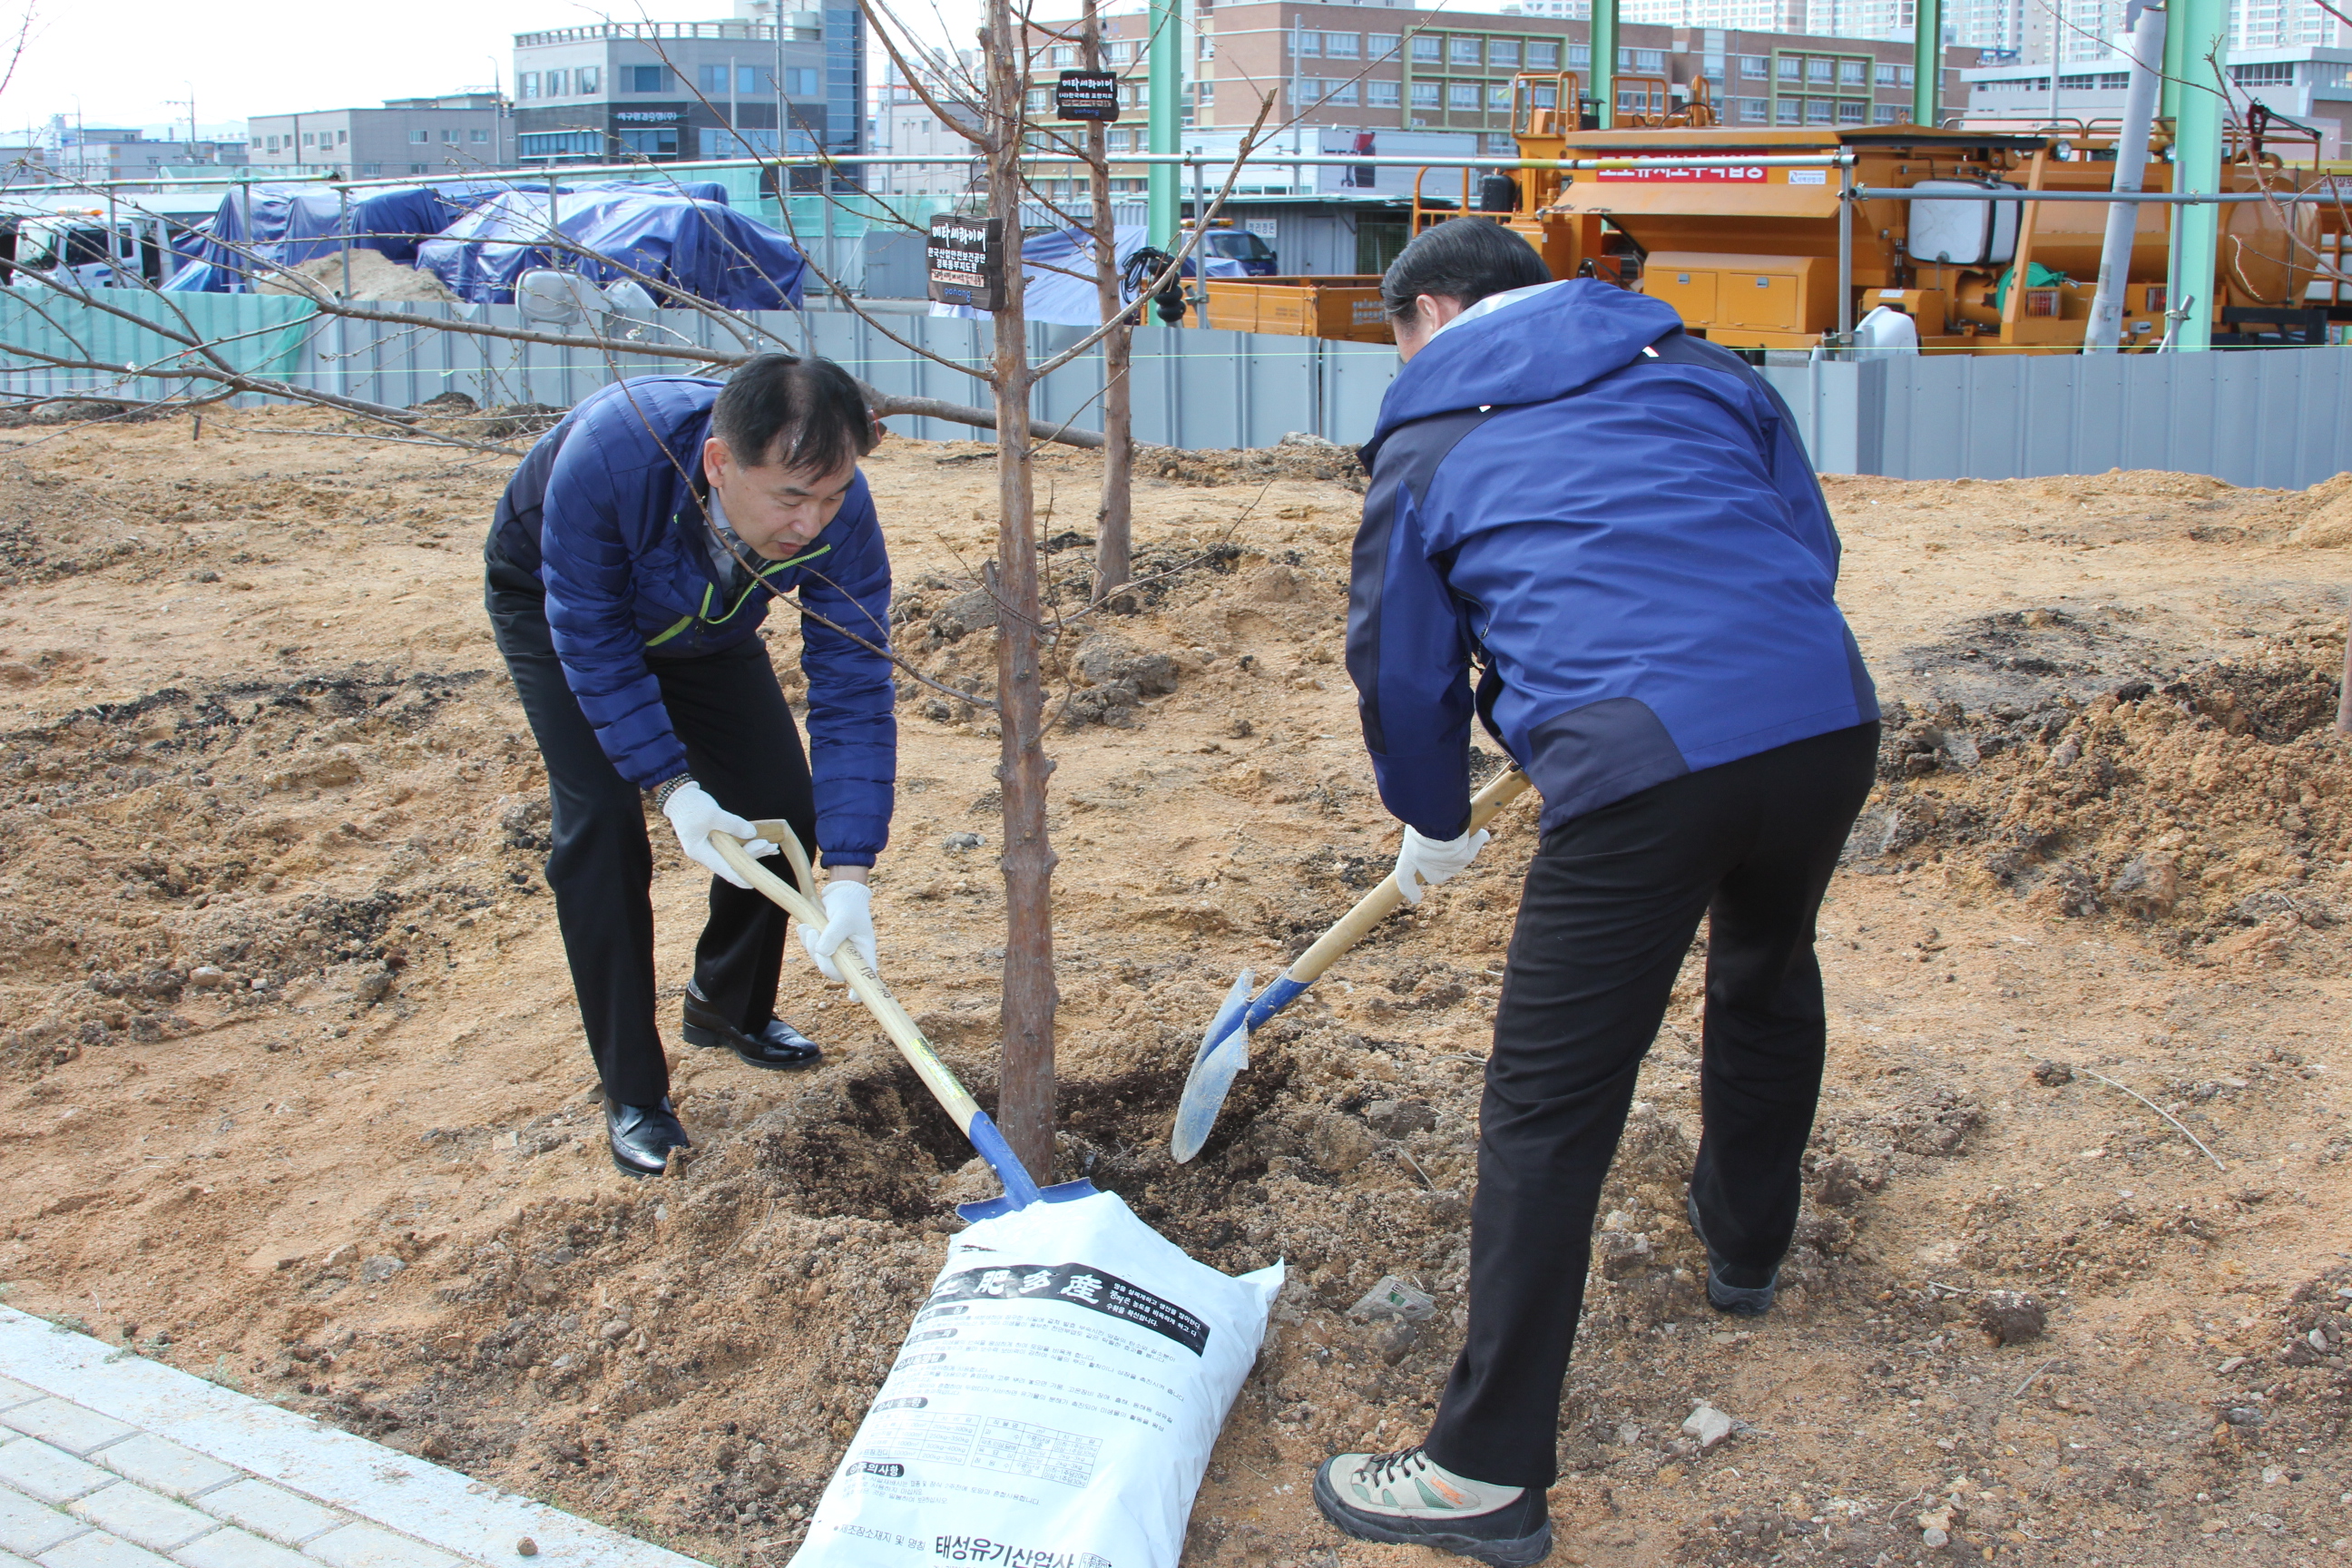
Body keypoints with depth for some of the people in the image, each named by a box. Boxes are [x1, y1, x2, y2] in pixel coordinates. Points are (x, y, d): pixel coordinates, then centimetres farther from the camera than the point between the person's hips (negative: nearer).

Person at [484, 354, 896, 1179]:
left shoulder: (839, 511, -34)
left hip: (706, 623, 4)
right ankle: (631, 1094, -5)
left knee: (780, 805, -3)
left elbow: (853, 691, -30)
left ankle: (730, 1008, 25)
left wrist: (848, 874, -37)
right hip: (555, 602, -3)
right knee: (599, 818, -16)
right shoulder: (609, 453, -44)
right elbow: (591, 641, -32)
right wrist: (671, 787, -34)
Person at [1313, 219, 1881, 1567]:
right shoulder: (1698, 368, 22)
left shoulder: (1426, 444, 14)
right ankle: (1748, 1243, 56)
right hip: (1830, 722, 6)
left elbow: (1403, 669, 18)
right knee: (1769, 971, 34)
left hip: (1639, 766, -5)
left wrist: (1435, 827, 35)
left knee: (1549, 1110, 0)